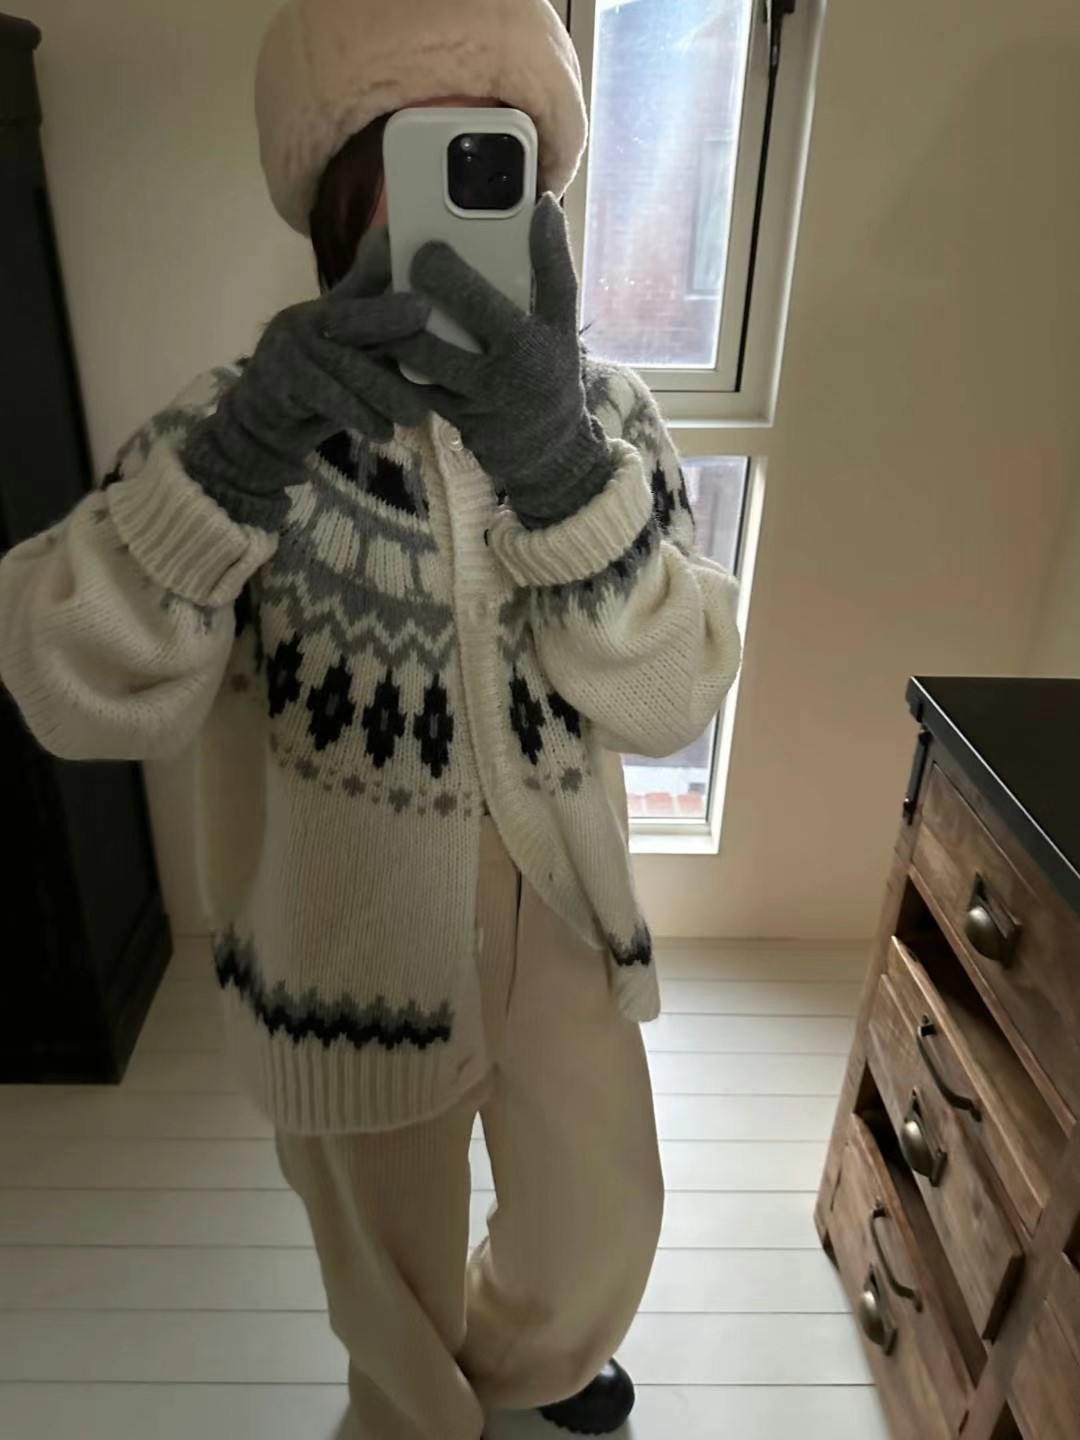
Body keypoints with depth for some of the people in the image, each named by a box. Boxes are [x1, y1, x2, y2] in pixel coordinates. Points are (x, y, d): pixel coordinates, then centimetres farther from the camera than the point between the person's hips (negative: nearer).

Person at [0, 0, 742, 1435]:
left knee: (600, 1240, 24)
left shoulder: (603, 410, -8)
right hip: (354, 941, -2)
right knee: (399, 1276, 24)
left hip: (554, 921, 3)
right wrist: (239, 453, -40)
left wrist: (553, 453, -36)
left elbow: (670, 702, -20)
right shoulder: (247, 418, -14)